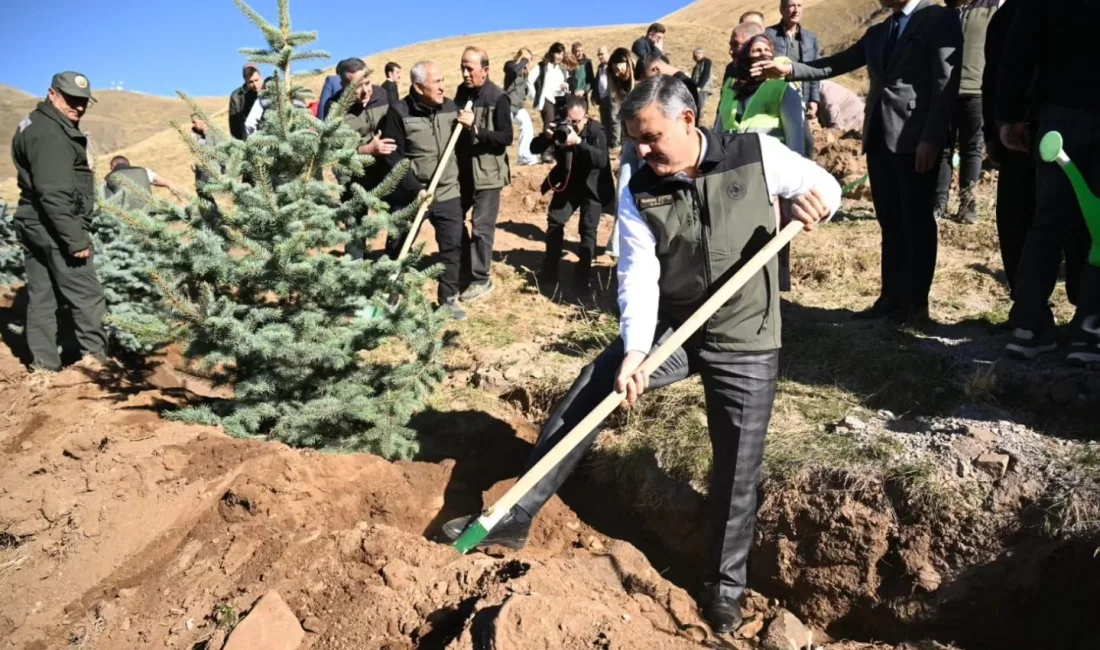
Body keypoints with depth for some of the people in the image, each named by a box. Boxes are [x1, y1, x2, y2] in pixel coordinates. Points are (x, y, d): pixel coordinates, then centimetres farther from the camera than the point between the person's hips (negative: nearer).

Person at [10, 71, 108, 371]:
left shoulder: (37, 125, 18)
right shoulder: (50, 134, -16)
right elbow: (54, 195, -24)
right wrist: (76, 239, -24)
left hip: (34, 224, 10)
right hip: (54, 228, -10)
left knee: (41, 297, 10)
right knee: (87, 296, -5)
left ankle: (44, 365, 15)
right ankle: (97, 359, -1)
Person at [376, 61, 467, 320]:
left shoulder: (451, 107, 2)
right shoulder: (399, 112, -12)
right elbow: (392, 157, -13)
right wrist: (415, 188, -19)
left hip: (448, 193, 4)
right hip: (410, 195, -3)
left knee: (452, 246, 7)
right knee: (398, 248, 9)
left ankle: (448, 299, 22)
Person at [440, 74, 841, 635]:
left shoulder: (757, 155, -9)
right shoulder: (638, 195, -7)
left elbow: (825, 185, 4)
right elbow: (639, 277, -14)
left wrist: (816, 200, -21)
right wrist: (635, 349, -29)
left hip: (745, 341, -1)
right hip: (669, 327, 2)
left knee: (737, 468, 4)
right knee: (589, 390, -11)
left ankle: (724, 587, 26)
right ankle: (514, 517, 1)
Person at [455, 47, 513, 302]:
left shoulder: (498, 98, -13)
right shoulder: (462, 91, 6)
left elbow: (506, 137, -19)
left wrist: (475, 127, -27)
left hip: (487, 172, -7)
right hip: (463, 169, 7)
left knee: (481, 227, -3)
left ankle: (481, 279, 9)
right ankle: (464, 266, 33)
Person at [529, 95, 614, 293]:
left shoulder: (596, 130, -23)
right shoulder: (559, 126, -12)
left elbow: (602, 160, -38)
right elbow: (534, 149, -11)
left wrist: (579, 141, -49)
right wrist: (546, 136, -33)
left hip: (592, 187, -4)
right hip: (567, 183, 5)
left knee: (588, 229, -9)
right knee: (554, 221, 7)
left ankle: (582, 277, -1)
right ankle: (550, 271, 20)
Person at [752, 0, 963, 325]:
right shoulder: (877, 32, 20)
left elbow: (947, 84, -9)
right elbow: (837, 64, 14)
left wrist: (931, 138, -17)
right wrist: (789, 69, 1)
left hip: (914, 139, -6)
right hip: (879, 138, 7)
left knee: (917, 222, -1)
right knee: (890, 223, 9)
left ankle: (916, 303, 7)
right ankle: (891, 296, 15)